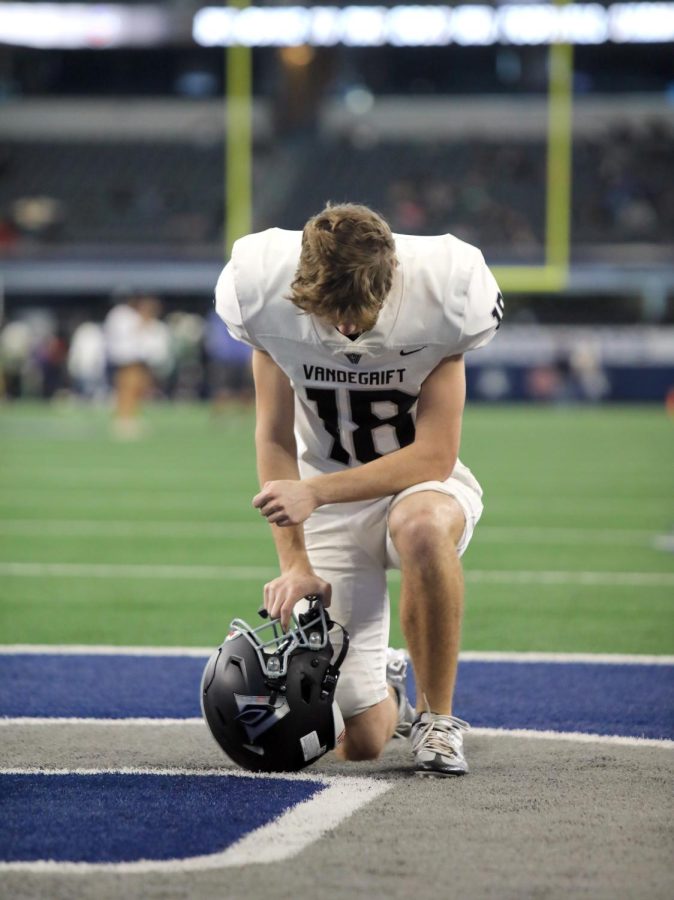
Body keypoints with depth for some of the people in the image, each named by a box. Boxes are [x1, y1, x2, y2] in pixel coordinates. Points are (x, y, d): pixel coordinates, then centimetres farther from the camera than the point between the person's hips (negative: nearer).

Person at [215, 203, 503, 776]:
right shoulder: (268, 294, -17)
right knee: (360, 741, -7)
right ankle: (384, 685, 33)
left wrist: (316, 492, -31)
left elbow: (434, 456, -21)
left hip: (420, 483, -1)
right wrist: (294, 562, -15)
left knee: (421, 526, -42)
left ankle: (438, 717, -19)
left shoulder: (439, 297, -23)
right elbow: (275, 439, -6)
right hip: (327, 499, 1)